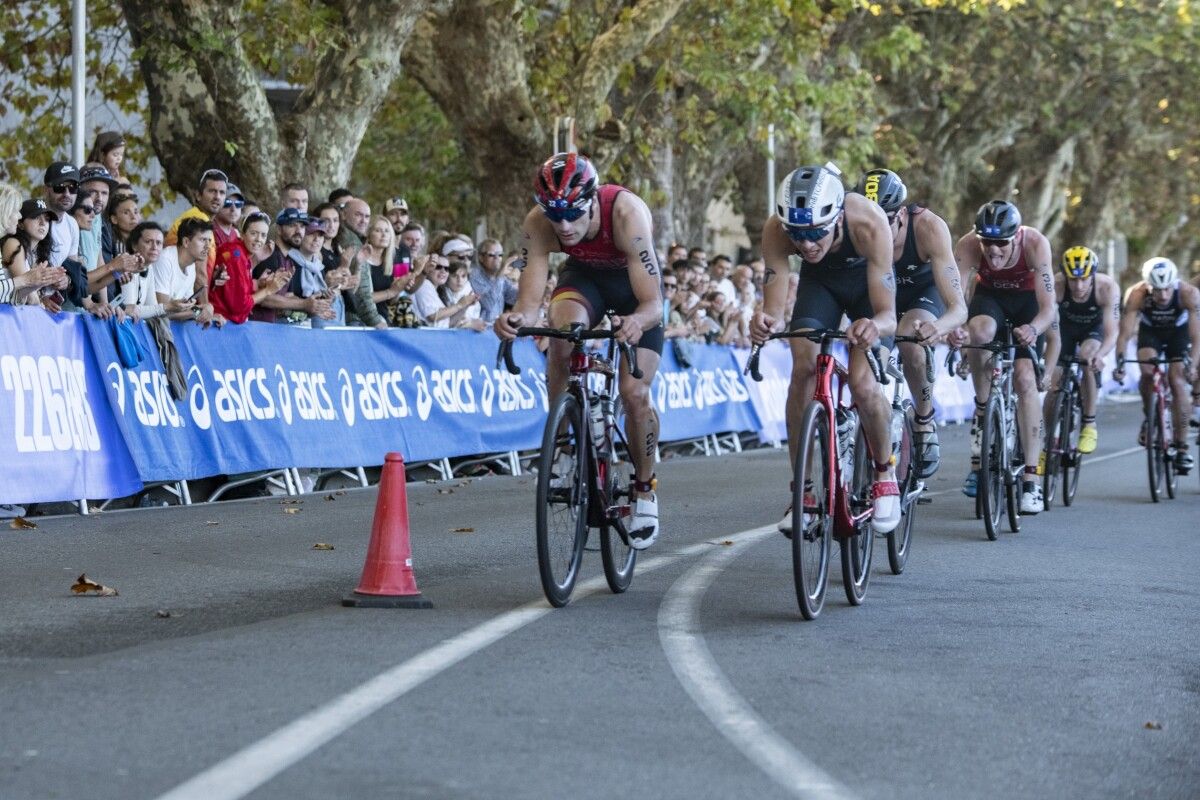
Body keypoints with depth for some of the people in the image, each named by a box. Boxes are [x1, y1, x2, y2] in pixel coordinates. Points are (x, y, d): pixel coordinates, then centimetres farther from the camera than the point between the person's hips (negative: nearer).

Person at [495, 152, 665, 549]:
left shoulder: (627, 212, -38)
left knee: (635, 392, -14)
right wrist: (517, 318, -57)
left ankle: (644, 489, 11)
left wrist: (637, 321, -65)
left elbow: (653, 304, -42)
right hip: (583, 276, 2)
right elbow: (529, 300, -33)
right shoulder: (538, 224, -31)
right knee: (562, 332, -33)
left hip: (634, 282, -2)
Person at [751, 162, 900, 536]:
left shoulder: (869, 224, -40)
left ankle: (885, 473, 6)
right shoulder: (776, 230, -33)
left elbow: (888, 315, -40)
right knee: (803, 369, -21)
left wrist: (876, 326, -64)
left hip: (867, 283, -2)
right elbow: (774, 307, -32)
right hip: (819, 281, 2)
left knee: (863, 385, -21)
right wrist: (766, 322, -56)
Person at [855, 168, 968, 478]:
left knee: (909, 339, -34)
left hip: (925, 293, -2)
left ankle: (925, 420, -10)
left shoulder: (928, 227, -36)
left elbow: (959, 308, -41)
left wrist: (940, 327, -64)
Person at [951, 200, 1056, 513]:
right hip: (989, 296, 1)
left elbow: (1048, 308, -37)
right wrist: (953, 328, -62)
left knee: (1025, 378, -16)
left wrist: (1033, 329, -59)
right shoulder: (968, 246, -32)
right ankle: (982, 410, -13)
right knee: (979, 331, -36)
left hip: (1026, 300, -1)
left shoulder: (1035, 243, -34)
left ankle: (1031, 479, -15)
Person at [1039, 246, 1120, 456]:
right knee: (1054, 386, -9)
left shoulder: (1107, 288, -35)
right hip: (1066, 326, 1)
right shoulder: (1055, 287, -35)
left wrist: (1100, 355, -58)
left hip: (1094, 328, -1)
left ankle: (1089, 425, -16)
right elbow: (1053, 337, -36)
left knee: (1086, 356, -32)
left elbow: (1111, 333, -38)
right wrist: (1047, 372, -45)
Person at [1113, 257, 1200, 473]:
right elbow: (1125, 333, -33)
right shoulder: (1137, 295, -34)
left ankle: (1182, 447, -7)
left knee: (1178, 382, -14)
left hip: (1178, 332, 0)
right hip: (1150, 332, 0)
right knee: (1148, 372, -27)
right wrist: (1120, 364, -45)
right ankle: (1150, 418, 1)